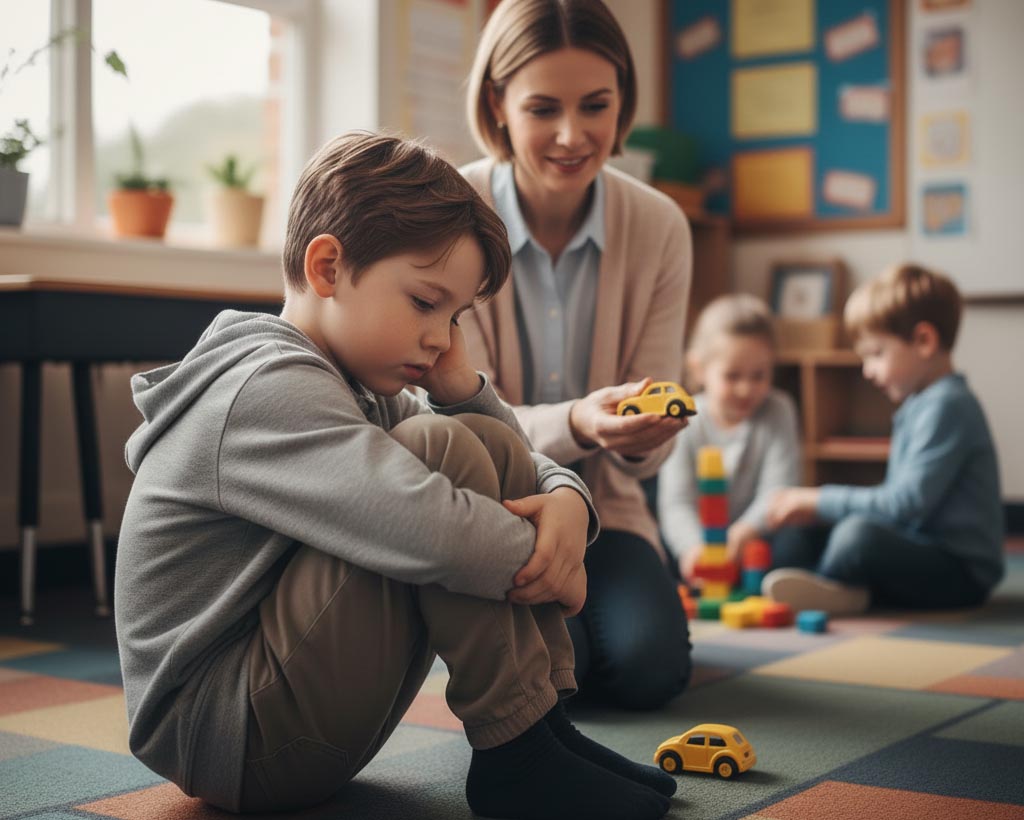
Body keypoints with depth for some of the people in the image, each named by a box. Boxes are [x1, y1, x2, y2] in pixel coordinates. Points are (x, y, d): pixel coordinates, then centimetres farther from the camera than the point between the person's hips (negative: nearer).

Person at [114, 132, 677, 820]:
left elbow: (526, 469, 14)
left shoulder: (361, 393, 10)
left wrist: (568, 502, -9)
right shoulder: (269, 388, -21)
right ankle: (516, 755, -16)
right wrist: (542, 561, -18)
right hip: (217, 733, -10)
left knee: (496, 448, 4)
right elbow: (429, 533, -36)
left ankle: (546, 720, -4)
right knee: (442, 449, -24)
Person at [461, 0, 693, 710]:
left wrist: (642, 435, -33)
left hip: (599, 503, 2)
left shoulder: (659, 227, -9)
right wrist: (576, 425, -38)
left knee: (647, 667, -20)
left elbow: (645, 454, -7)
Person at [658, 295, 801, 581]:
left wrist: (749, 528, -33)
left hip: (756, 539, 0)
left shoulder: (778, 412, -1)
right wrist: (692, 546, -34)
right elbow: (677, 501, -11)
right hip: (701, 539, 0)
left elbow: (779, 488, -11)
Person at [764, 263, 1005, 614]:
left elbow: (906, 503, -22)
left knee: (857, 535, -35)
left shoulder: (948, 405, -16)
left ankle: (822, 589, -9)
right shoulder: (916, 405, 15)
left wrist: (822, 501, -13)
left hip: (961, 572, -10)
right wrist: (814, 509, 6)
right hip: (920, 554, 10)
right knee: (792, 542, 5)